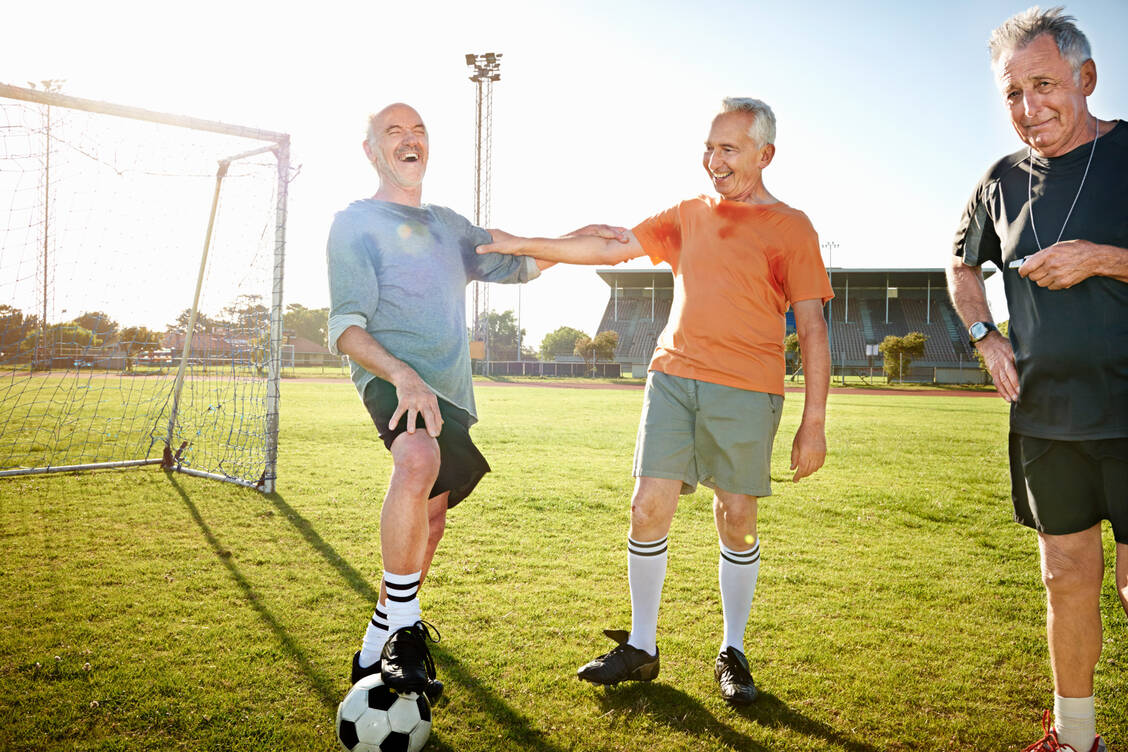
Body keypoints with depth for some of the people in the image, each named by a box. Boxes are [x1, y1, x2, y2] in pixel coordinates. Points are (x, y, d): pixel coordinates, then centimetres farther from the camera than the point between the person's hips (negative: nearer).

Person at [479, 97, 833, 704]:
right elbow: (610, 248, 16)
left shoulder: (790, 227, 3)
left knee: (736, 519, 2)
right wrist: (520, 245, 11)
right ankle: (640, 648, 15)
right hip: (672, 377, 3)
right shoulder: (688, 215, 15)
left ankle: (732, 653, 22)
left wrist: (814, 421, -6)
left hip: (745, 391, -3)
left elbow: (812, 328, 0)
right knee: (648, 506, -1)